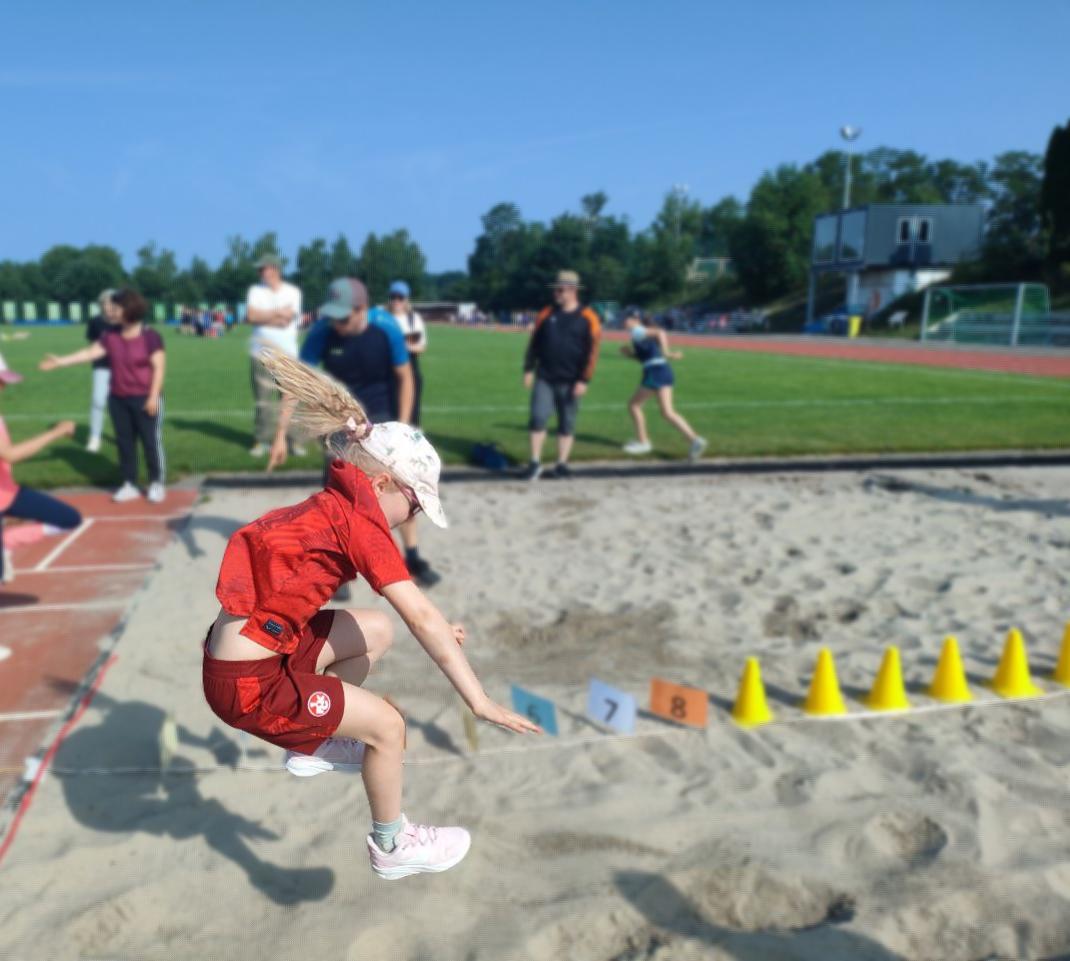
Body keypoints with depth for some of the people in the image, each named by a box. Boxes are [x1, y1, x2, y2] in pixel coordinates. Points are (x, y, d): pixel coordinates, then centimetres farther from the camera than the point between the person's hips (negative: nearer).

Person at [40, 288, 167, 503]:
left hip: (145, 399, -6)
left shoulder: (150, 337, -12)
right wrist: (60, 361, -2)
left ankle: (156, 484, 13)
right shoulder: (112, 336, 5)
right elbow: (90, 353, 4)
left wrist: (153, 397, -17)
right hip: (118, 399, 6)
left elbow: (158, 367, -13)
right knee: (124, 442, 10)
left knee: (151, 441, 0)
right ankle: (130, 485, 19)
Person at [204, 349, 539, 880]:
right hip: (250, 684, -9)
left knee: (378, 630, 13)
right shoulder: (358, 519, -19)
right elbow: (422, 618, -22)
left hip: (246, 650, 9)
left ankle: (313, 742, 25)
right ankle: (392, 846, 23)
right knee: (386, 722, 0)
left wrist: (436, 631, 15)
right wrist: (480, 701, -20)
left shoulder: (329, 507, 6)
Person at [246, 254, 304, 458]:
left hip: (287, 355, -1)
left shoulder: (292, 292, 5)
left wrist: (263, 316, -7)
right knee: (263, 398, 1)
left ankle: (295, 439, 5)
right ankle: (262, 440, 8)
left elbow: (287, 319, -9)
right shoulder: (255, 290, 8)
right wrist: (277, 313, -6)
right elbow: (251, 315, -8)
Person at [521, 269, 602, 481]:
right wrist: (528, 369, 4)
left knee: (567, 424, 6)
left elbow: (592, 352, -6)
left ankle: (562, 464, 16)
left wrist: (584, 380, -11)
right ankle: (535, 463, 4)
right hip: (544, 378, 2)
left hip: (570, 382, -2)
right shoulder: (545, 314, 7)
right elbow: (534, 343, 10)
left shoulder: (588, 318, -3)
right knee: (538, 418, -5)